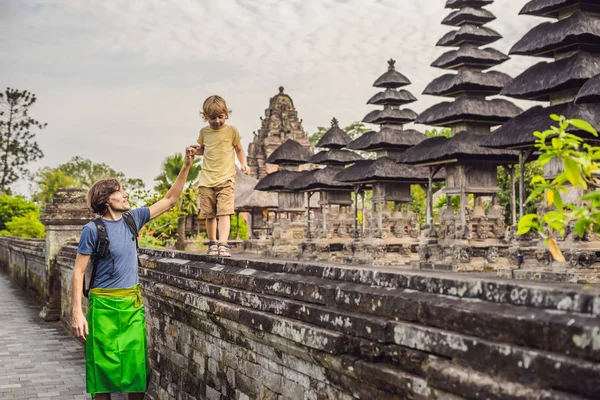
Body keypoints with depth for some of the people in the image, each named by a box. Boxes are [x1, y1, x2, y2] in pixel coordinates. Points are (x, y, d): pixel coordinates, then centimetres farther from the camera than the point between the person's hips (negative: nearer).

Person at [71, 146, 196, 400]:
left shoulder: (132, 218, 5)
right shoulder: (93, 230, -9)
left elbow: (169, 200, 9)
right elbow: (79, 271, -8)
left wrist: (186, 166, 2)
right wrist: (77, 312, -14)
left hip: (133, 303, 5)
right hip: (104, 305, -4)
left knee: (136, 362, 7)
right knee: (104, 364, 3)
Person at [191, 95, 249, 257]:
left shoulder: (231, 130, 2)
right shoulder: (204, 132, 9)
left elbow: (239, 149, 13)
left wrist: (244, 164, -3)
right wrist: (196, 150, 1)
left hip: (226, 179, -3)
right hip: (206, 179, 3)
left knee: (224, 212, -16)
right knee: (209, 214, 7)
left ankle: (223, 244, -22)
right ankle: (212, 243, 22)